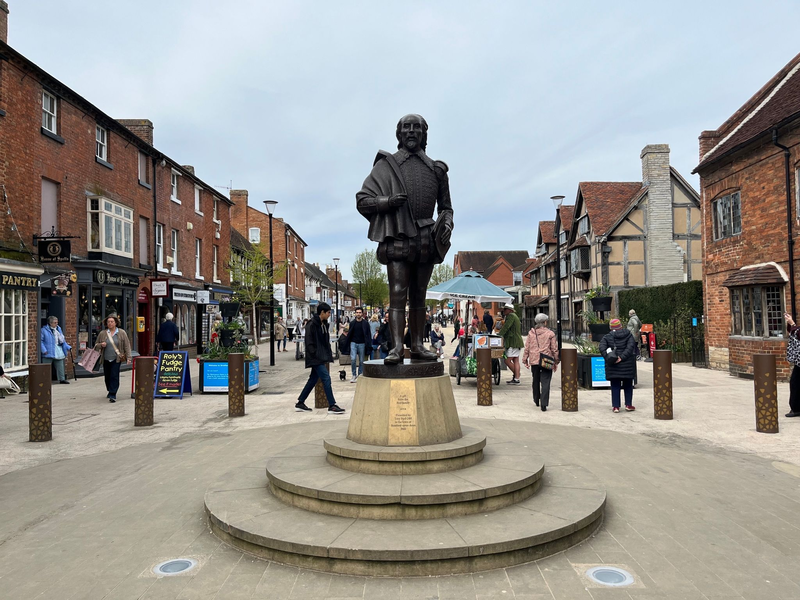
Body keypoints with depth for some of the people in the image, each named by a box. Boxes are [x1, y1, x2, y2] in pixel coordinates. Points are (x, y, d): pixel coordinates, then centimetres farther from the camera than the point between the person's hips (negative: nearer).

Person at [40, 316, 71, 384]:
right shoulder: (44, 330, -6)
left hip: (59, 352, 6)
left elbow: (63, 340, 18)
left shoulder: (59, 329, 13)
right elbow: (41, 340, -10)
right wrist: (44, 350, -18)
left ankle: (62, 379, 18)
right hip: (48, 353, -6)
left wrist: (68, 347, 9)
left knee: (60, 366, 10)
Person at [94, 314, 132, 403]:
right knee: (107, 376, 11)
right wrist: (101, 345, -8)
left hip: (116, 359, -3)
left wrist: (128, 357, -5)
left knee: (114, 376, -11)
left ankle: (113, 395, -9)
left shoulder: (122, 333, 2)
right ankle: (110, 391, 33)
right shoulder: (102, 333, 7)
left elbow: (127, 346, 2)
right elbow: (96, 345, 16)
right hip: (106, 359, 3)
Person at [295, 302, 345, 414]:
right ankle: (332, 406, -7)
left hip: (322, 358, 9)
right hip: (316, 358, -9)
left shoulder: (324, 324, 12)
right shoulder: (312, 324, -15)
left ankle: (300, 403, 23)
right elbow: (309, 342, -17)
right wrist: (315, 355, -19)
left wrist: (328, 354, 12)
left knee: (313, 379, 13)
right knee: (326, 378, -11)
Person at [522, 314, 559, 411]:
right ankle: (544, 404, -11)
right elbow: (554, 349, -1)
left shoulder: (531, 333, 4)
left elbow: (527, 348, 6)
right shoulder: (550, 333, -4)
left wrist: (525, 360, 13)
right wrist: (556, 362, 8)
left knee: (536, 381, 19)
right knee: (545, 383, -3)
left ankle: (536, 401, 31)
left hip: (534, 361, 3)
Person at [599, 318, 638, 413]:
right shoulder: (628, 335, 3)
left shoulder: (607, 337, 2)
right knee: (628, 385, 14)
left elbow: (602, 348, -13)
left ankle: (615, 406, 5)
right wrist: (622, 357, -15)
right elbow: (630, 347, -11)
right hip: (627, 365, 0)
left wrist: (608, 358, -16)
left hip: (613, 365, 0)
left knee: (615, 386, 6)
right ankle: (628, 405, 18)